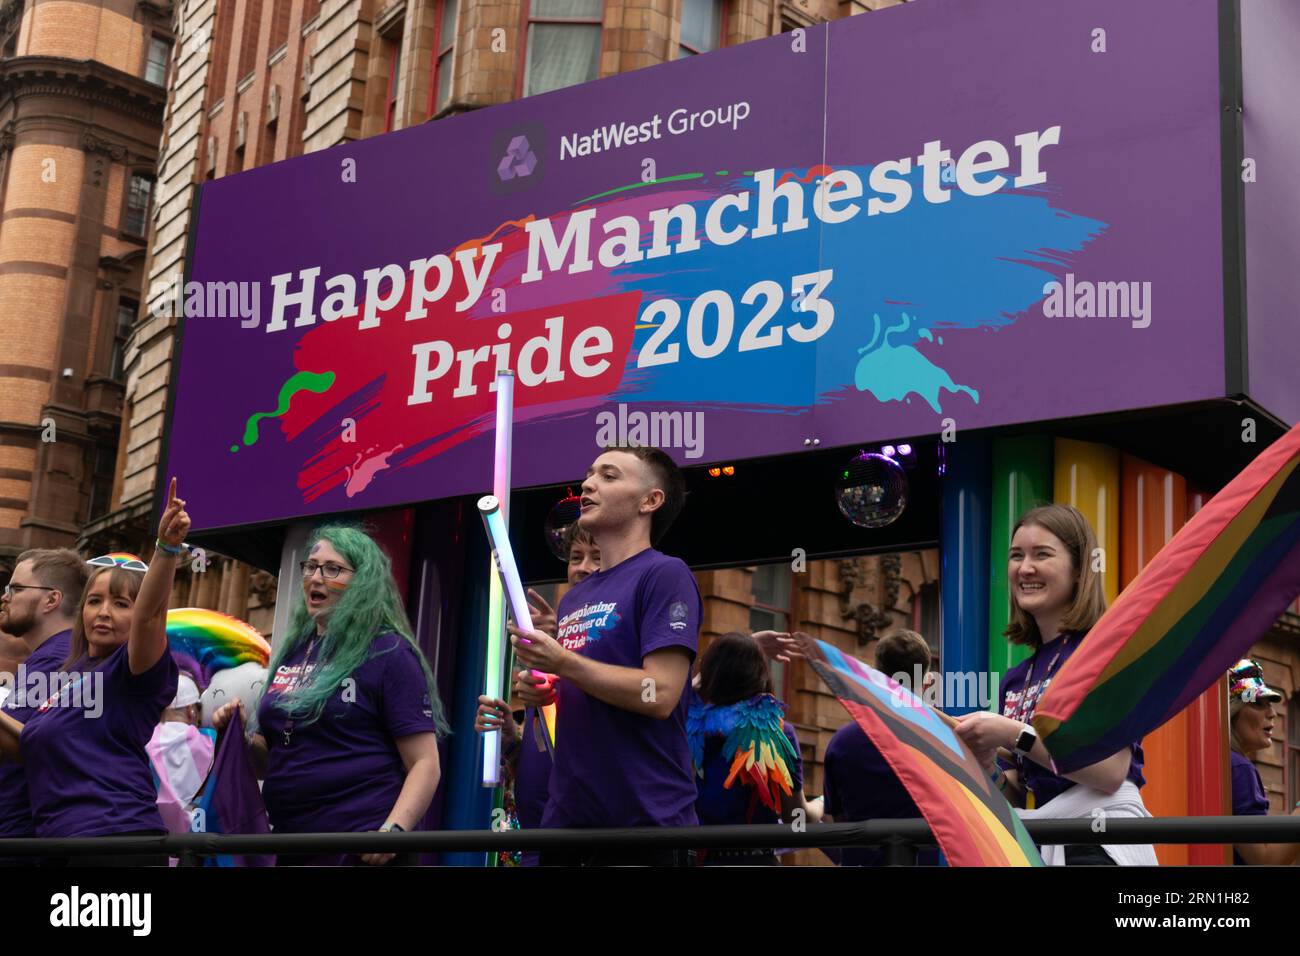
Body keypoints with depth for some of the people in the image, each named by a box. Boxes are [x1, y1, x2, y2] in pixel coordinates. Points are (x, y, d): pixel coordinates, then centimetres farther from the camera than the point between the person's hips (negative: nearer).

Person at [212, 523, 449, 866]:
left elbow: (425, 764, -13)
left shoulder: (388, 654, -7)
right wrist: (241, 738, 2)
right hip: (291, 850, 7)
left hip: (363, 851, -7)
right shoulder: (291, 653, 12)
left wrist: (393, 830, -27)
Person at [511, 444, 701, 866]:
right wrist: (542, 690, 4)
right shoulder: (574, 598, 16)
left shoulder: (666, 574, -8)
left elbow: (660, 694, -18)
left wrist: (561, 663, -17)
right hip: (568, 815, 8)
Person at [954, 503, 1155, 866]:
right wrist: (987, 763, -5)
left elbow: (1111, 771, -15)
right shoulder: (1015, 679, 13)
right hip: (1036, 844, 6)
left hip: (1099, 843, -6)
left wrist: (1013, 735, -18)